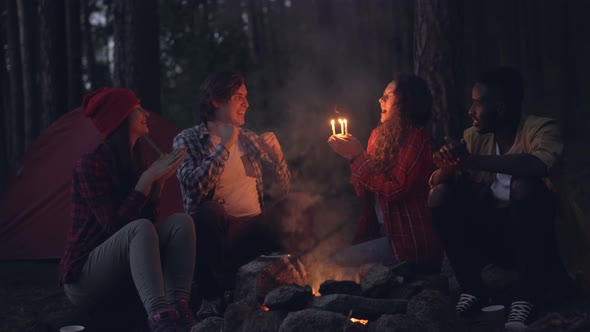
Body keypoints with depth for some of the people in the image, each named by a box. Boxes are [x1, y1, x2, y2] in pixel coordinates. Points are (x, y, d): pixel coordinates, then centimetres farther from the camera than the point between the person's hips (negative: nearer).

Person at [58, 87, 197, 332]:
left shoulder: (134, 162, 9)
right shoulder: (91, 164, -15)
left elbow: (149, 217, 9)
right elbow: (114, 225, -22)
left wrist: (159, 180, -4)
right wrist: (147, 178, -20)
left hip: (122, 275, 8)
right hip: (84, 280, -7)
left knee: (180, 221, -14)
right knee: (139, 229, -35)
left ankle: (178, 306, -32)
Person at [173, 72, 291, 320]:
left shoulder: (250, 139, 17)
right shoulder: (187, 141, 2)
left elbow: (283, 189, 17)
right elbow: (195, 187, -18)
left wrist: (277, 155, -1)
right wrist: (224, 147, -13)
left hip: (255, 226, 4)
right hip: (212, 227, -3)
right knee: (209, 211, -37)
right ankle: (212, 298, -18)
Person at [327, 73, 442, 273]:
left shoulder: (415, 138, -12)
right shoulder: (380, 134, 10)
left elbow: (394, 189, -21)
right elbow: (364, 193, 9)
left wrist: (358, 156, -17)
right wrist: (350, 154, -5)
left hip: (409, 240, -8)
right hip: (382, 230, 8)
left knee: (339, 261, -16)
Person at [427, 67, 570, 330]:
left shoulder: (541, 129, -13)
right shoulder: (473, 136, 2)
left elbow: (542, 164, -35)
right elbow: (436, 182, -1)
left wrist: (472, 161, -36)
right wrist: (447, 168, -25)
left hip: (533, 237, -4)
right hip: (489, 232, 5)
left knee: (523, 183, -31)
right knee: (440, 194, -15)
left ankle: (526, 296, -25)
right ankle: (472, 289, -10)